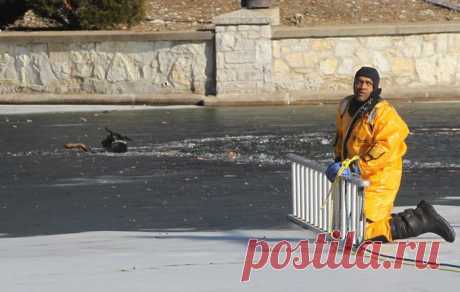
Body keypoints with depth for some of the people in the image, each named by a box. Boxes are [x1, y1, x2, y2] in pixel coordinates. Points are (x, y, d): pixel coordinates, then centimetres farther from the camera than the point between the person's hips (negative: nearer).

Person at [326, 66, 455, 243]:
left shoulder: (383, 112, -19)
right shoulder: (346, 106, 6)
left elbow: (385, 148, -27)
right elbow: (342, 134, 24)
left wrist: (357, 168, -30)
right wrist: (339, 160, 12)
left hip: (379, 180, -9)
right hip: (359, 180, 9)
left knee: (366, 233, -13)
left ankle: (423, 221, 0)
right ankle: (421, 217, 21)